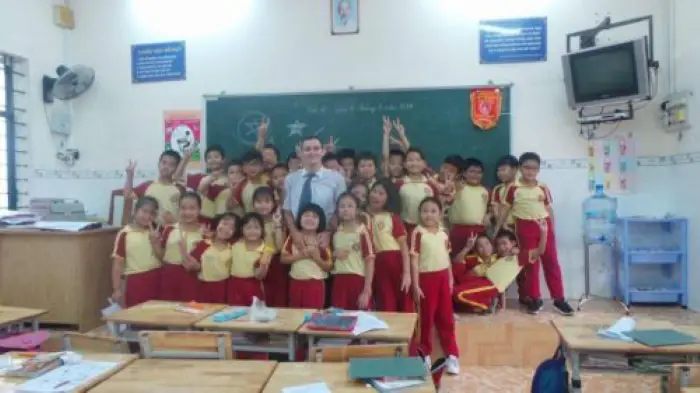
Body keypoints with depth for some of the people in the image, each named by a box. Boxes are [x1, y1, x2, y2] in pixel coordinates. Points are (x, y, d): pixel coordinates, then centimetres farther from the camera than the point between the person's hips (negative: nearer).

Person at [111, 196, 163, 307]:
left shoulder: (154, 232, 8)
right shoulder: (124, 234, -6)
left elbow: (162, 257, 4)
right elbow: (118, 263, -6)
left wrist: (155, 243, -12)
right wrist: (117, 289, -9)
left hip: (155, 280, 4)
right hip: (135, 281, -4)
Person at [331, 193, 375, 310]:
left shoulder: (362, 232, -7)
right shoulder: (336, 232, 9)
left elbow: (370, 261, -9)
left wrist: (367, 290, -12)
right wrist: (335, 254, -3)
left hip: (358, 281, -4)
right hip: (339, 281, 5)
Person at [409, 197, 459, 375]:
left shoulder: (443, 233, 5)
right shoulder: (418, 233, -11)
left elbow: (446, 257, 13)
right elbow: (414, 260, -11)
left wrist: (451, 279, 12)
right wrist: (415, 285, -12)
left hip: (443, 277, 5)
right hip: (427, 278, -4)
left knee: (446, 318, 11)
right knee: (427, 318, 7)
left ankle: (452, 355, 21)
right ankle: (425, 355, 22)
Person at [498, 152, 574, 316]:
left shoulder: (543, 188, 6)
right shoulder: (514, 188, -1)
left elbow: (549, 210, 10)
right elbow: (506, 210, 4)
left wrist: (552, 230, 6)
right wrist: (496, 229, 4)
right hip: (525, 227, -2)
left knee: (551, 262, 5)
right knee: (530, 264, 4)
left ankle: (559, 299, 13)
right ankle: (534, 299, 15)